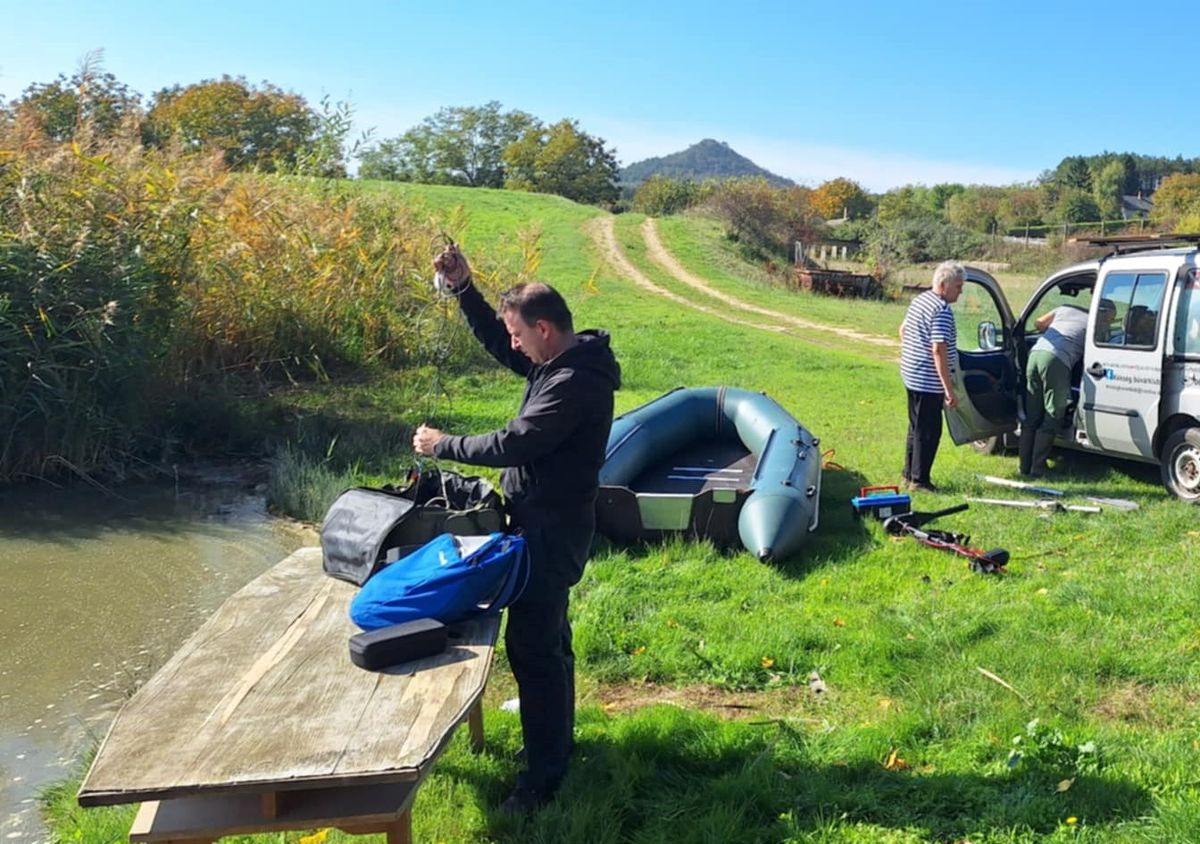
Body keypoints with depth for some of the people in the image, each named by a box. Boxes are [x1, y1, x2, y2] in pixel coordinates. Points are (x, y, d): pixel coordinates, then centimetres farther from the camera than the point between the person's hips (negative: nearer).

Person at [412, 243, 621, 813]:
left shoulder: (574, 382, -24)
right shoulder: (561, 359, 7)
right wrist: (463, 288, 4)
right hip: (545, 520, 11)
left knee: (531, 644, -6)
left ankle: (544, 772, 5)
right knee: (548, 636, 20)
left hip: (553, 528, -10)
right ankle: (557, 739, 35)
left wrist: (443, 446, -11)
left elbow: (513, 444, -25)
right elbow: (496, 344, 16)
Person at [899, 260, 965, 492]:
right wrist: (949, 389, -24)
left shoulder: (919, 300, 9)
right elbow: (938, 350, -25)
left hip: (911, 375, 10)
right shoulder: (942, 311, -20)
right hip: (928, 381, -10)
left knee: (916, 427, 18)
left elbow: (903, 330, 21)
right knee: (929, 431, -1)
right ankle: (919, 480, 5)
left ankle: (909, 474, 26)